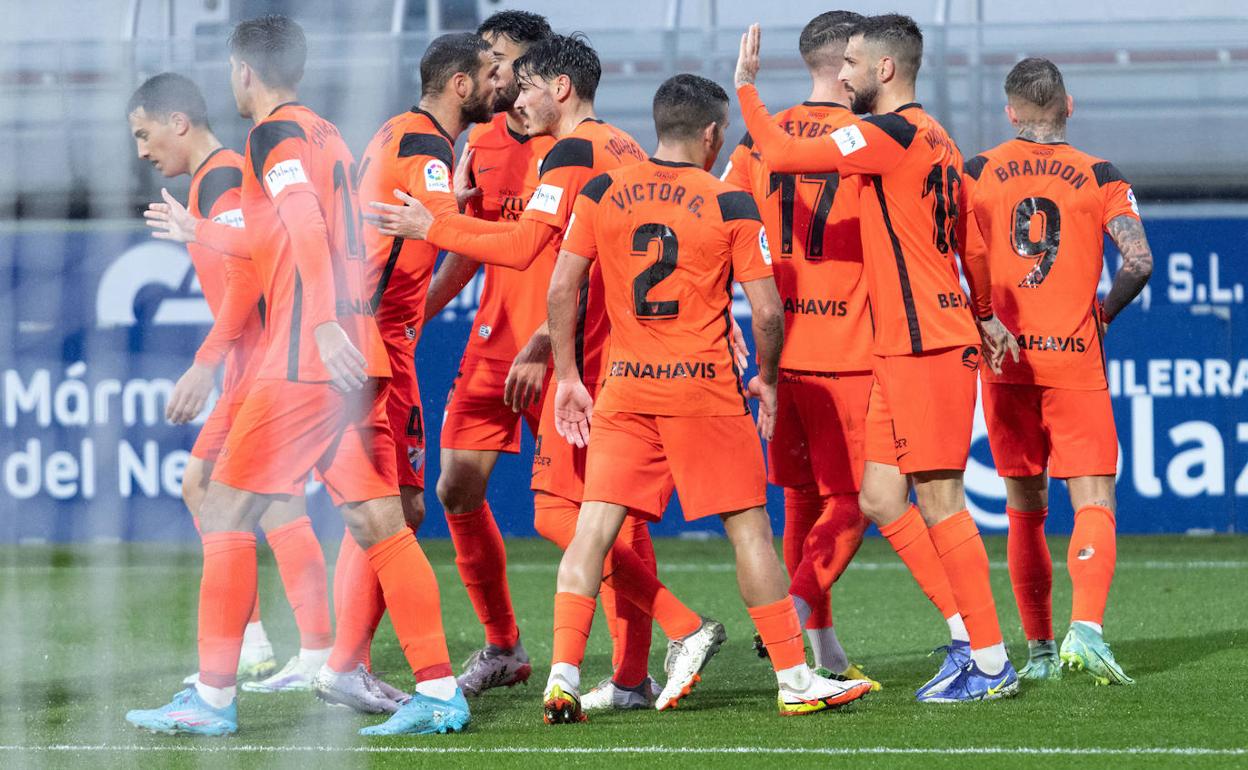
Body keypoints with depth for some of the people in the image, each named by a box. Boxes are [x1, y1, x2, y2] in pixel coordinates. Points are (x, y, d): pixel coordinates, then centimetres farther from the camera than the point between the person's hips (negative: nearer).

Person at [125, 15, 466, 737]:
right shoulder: (327, 136, 20)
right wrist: (198, 233, 48)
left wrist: (324, 323, -33)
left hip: (309, 355, -8)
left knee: (226, 513, -1)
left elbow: (307, 224, -22)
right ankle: (440, 692, -3)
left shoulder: (275, 135, -6)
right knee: (379, 522, 4)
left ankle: (214, 697, -2)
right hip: (357, 357, 8)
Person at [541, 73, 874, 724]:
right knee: (749, 527, 5)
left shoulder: (602, 193, 3)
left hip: (624, 388, 2)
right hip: (705, 388, -2)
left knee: (594, 526, 0)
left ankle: (563, 676, -11)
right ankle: (795, 680, 10)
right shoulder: (730, 205, -4)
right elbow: (766, 311, -5)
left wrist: (566, 376, 9)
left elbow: (561, 288, 2)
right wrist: (766, 379, 11)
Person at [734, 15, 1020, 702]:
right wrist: (984, 315, 34)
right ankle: (966, 632, 13)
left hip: (927, 347, -10)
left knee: (938, 502, -6)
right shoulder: (933, 140, 16)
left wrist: (745, 86, -4)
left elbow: (780, 155, -16)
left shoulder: (889, 134, -13)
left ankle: (991, 663, -2)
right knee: (880, 499, 10)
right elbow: (964, 240, 25)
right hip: (901, 348, 10)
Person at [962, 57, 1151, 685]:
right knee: (1094, 504, -3)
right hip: (1076, 362, -2)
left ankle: (1040, 650, 14)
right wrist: (1103, 313, 8)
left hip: (1006, 360, 2)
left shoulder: (976, 174, 4)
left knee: (1024, 510, 13)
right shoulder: (1099, 177, 0)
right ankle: (1085, 627, -25)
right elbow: (1138, 261, -10)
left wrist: (987, 322, 13)